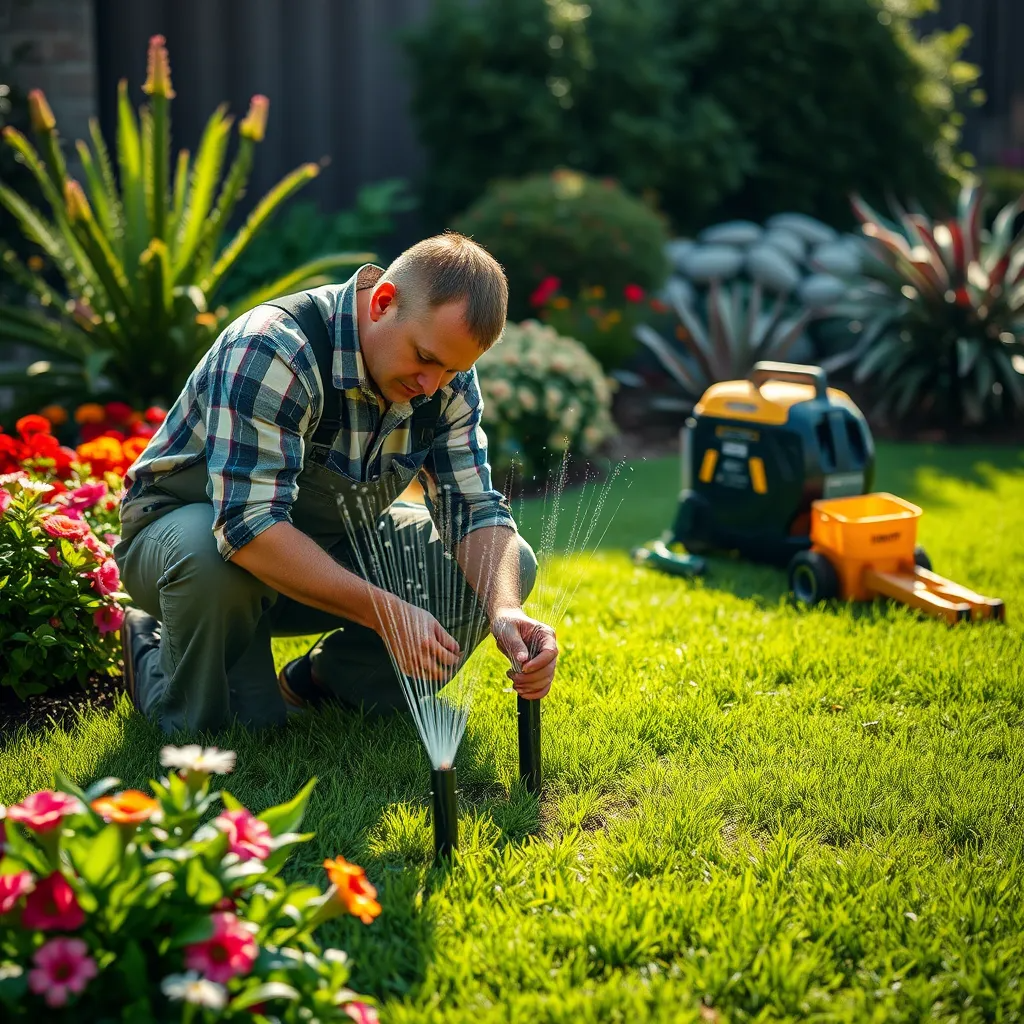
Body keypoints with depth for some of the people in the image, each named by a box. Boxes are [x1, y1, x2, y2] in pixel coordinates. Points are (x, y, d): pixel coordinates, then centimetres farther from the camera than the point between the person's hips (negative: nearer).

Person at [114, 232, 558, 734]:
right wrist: (385, 611, -44)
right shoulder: (271, 350, -33)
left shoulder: (447, 379, -11)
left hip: (336, 547, 6)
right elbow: (248, 524, -40)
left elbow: (474, 508, -10)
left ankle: (326, 679, 6)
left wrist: (505, 610, -31)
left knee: (506, 564, -11)